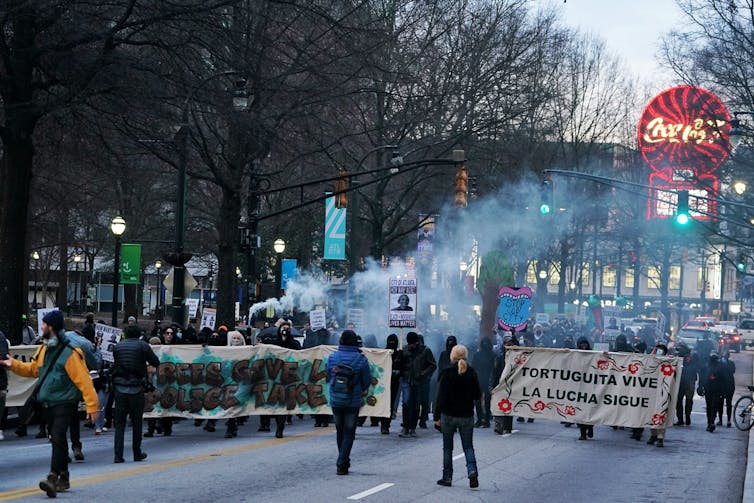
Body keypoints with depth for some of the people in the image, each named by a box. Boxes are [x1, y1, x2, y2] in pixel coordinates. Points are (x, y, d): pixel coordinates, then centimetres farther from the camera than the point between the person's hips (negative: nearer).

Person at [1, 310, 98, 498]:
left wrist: (92, 405, -24)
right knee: (57, 439, 16)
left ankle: (53, 479, -28)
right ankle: (63, 478, 27)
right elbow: (33, 369, 26)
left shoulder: (69, 353, -17)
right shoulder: (44, 350, 10)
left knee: (57, 437, -20)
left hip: (65, 403, -9)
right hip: (50, 403, 9)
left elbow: (84, 380, -20)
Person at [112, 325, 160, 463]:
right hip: (136, 388, -2)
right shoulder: (143, 346, -2)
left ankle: (118, 455, -4)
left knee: (119, 422, 3)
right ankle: (137, 453, 16)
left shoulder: (117, 347, 7)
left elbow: (115, 365, 12)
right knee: (136, 422, 10)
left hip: (120, 388, 2)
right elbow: (156, 363, 1)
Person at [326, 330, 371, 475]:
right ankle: (341, 464, -6)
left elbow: (329, 378, 8)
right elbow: (367, 381, -2)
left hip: (335, 401, 3)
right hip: (353, 402, -3)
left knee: (340, 431, 18)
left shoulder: (332, 358, -3)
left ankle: (344, 463, 28)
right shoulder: (360, 359, -10)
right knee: (349, 433, 3)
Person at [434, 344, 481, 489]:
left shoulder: (447, 373, -11)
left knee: (447, 448, 11)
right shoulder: (471, 373, -3)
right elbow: (478, 395, 3)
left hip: (448, 415, -2)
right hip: (467, 416, 2)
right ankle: (472, 471, -11)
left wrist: (437, 416, -8)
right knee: (468, 446, 11)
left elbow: (441, 396, -12)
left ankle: (447, 477, 14)